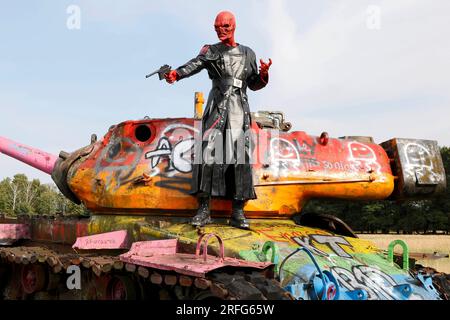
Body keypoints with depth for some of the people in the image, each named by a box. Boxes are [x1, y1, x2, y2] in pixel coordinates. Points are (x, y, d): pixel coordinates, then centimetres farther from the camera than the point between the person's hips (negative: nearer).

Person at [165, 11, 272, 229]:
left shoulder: (248, 53, 19)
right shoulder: (210, 51, 11)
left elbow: (254, 84, 21)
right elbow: (195, 65, -10)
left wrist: (263, 75, -1)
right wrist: (176, 74, -31)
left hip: (239, 109, 2)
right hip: (216, 107, -1)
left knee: (240, 156, -6)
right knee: (207, 153, -12)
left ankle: (238, 213, -5)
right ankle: (204, 210, -10)